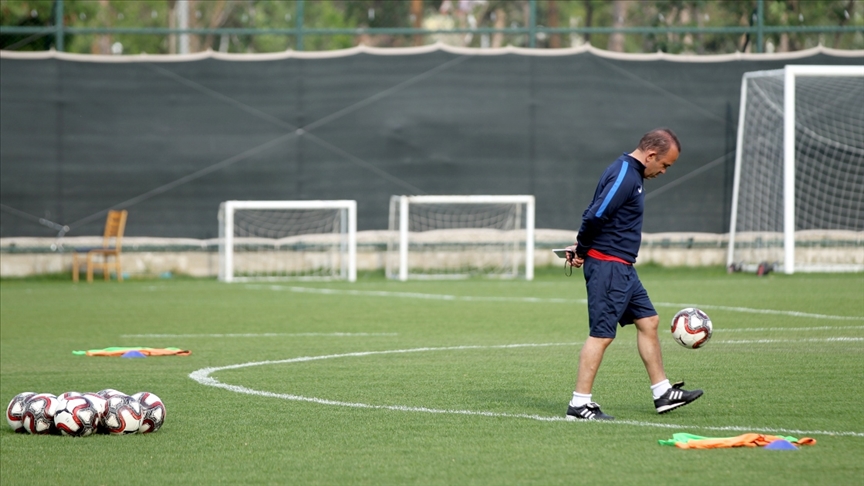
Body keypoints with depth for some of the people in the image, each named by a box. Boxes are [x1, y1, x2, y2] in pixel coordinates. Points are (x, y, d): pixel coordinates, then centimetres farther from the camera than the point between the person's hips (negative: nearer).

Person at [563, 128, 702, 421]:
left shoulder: (631, 174, 15)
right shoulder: (624, 177, -19)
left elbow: (594, 214, 18)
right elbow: (594, 216, -24)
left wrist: (582, 248, 9)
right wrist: (582, 251, -9)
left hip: (622, 267, 11)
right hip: (607, 265, -11)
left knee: (648, 322, 14)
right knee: (601, 335, -8)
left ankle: (663, 393, 21)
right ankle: (579, 405, -5)